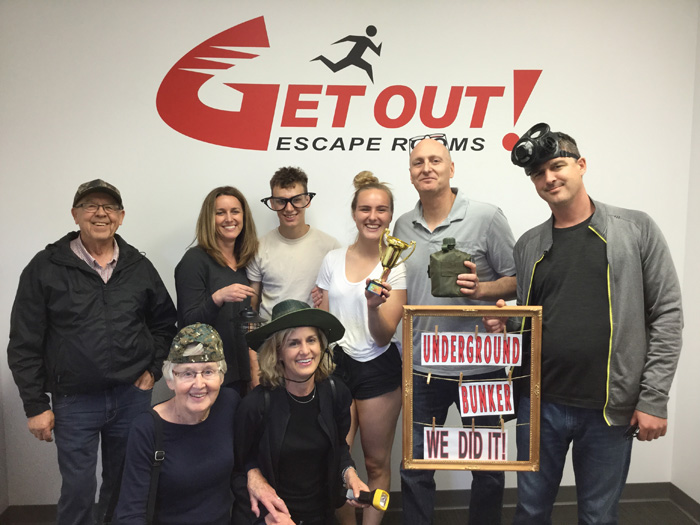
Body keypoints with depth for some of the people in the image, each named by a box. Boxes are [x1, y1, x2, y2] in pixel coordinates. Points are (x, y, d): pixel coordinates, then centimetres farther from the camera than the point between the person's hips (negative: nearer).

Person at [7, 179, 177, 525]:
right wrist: (35, 405, -5)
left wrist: (153, 368, 4)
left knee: (125, 486, 17)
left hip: (132, 395, 3)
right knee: (78, 490, 8)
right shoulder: (45, 268, -5)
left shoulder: (139, 267, 3)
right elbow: (24, 344, -4)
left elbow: (164, 321, 14)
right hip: (74, 402, -2)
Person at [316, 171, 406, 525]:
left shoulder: (398, 265, -5)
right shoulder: (333, 260, 4)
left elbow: (384, 336, -10)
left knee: (376, 463, 10)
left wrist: (374, 307, -29)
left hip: (379, 369, -2)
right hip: (336, 365, 2)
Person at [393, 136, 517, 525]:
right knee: (415, 470, 13)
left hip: (480, 366, -3)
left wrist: (481, 290, -21)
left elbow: (517, 282, -4)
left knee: (488, 470, 15)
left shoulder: (486, 216, -6)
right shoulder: (403, 227, 7)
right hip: (422, 369, 3)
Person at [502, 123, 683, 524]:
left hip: (609, 409, -2)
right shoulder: (528, 246, 7)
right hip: (541, 404, 2)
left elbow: (667, 316, -4)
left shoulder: (636, 230, -2)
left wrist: (654, 399, -7)